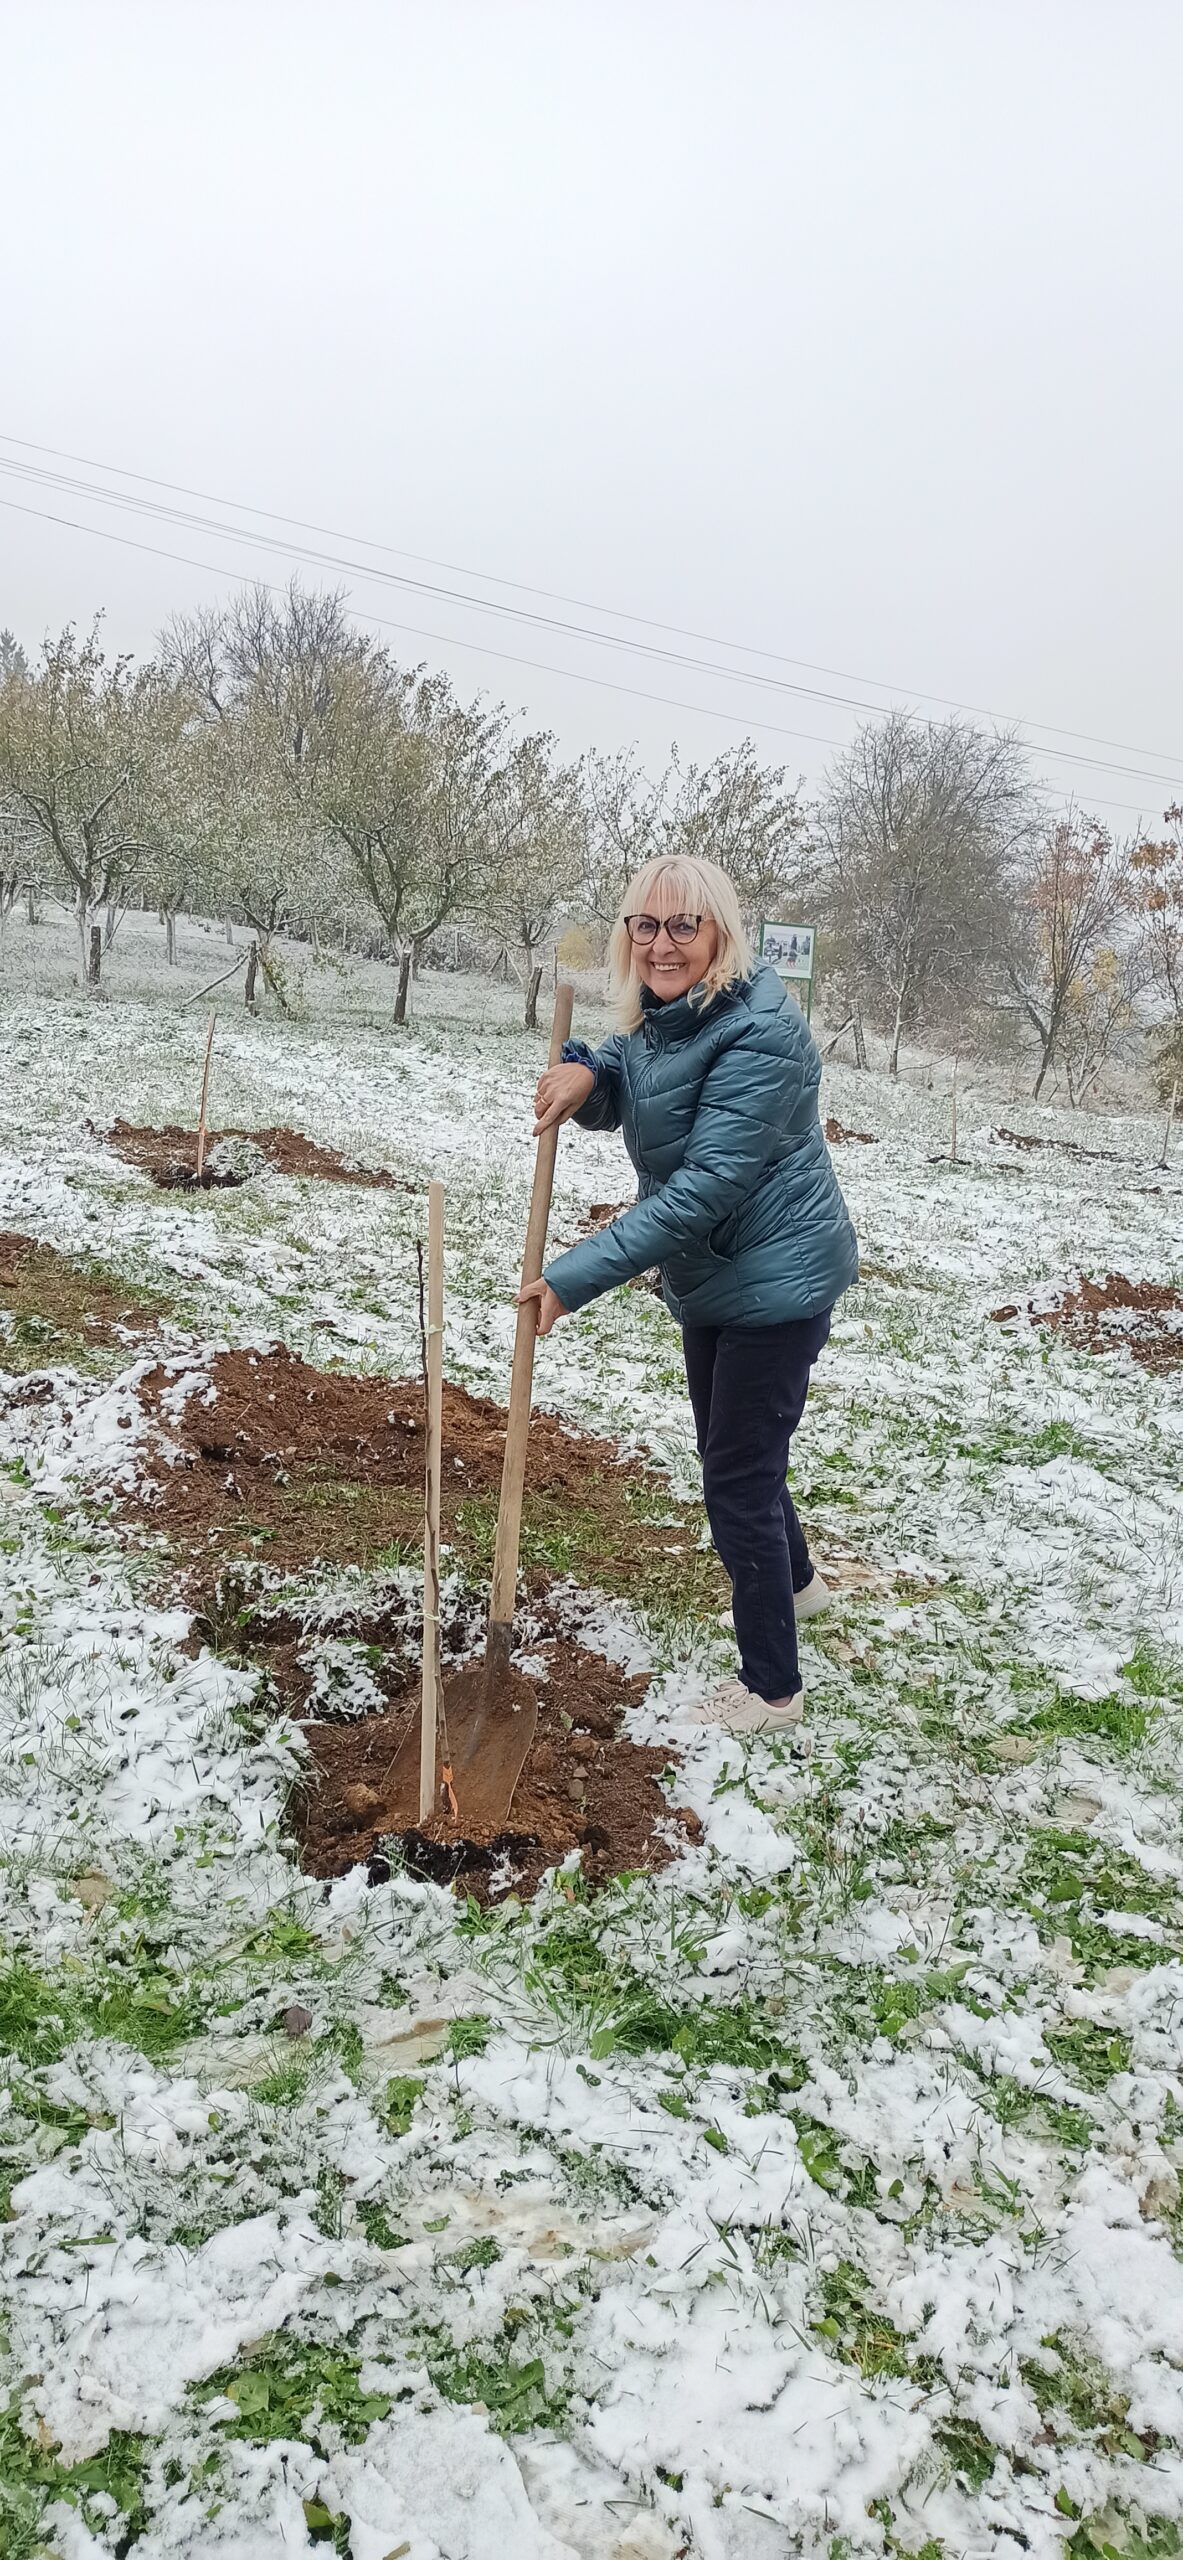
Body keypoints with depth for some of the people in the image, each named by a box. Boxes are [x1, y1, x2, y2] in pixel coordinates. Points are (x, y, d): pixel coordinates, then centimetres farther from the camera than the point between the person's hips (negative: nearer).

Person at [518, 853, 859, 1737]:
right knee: (733, 1450, 26)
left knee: (738, 1476, -3)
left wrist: (581, 1274, -34)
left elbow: (707, 1184, -32)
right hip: (711, 1275, 10)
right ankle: (796, 1582, 53)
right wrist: (584, 1073, -13)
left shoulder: (758, 1033, -27)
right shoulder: (661, 1016, 2)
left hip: (776, 1279, -10)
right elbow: (619, 1096, 13)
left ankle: (772, 1689, 14)